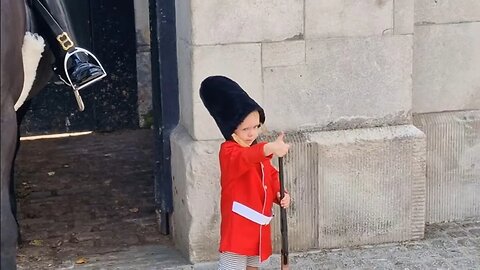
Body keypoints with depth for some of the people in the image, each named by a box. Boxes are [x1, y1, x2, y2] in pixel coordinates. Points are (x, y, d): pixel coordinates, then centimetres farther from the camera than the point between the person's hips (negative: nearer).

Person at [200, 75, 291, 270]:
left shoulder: (258, 153, 11)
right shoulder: (228, 152, -17)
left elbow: (272, 177, 16)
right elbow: (243, 159, -38)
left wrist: (280, 195, -6)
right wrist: (269, 148, -56)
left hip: (259, 227, 9)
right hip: (237, 227, -9)